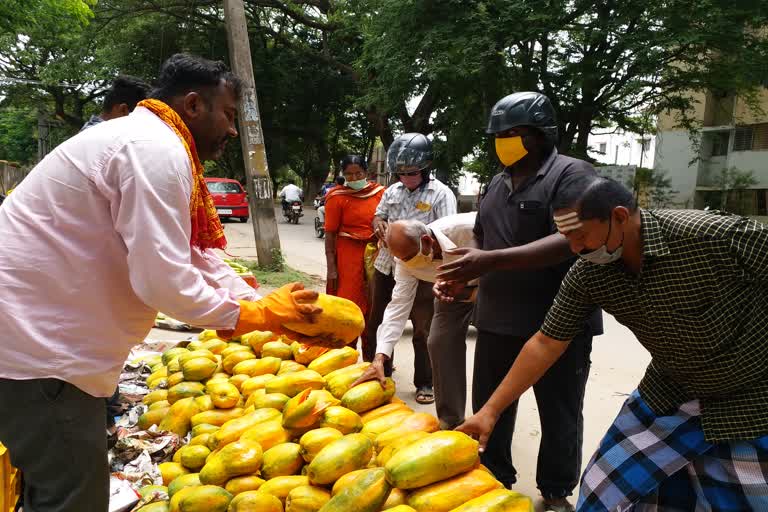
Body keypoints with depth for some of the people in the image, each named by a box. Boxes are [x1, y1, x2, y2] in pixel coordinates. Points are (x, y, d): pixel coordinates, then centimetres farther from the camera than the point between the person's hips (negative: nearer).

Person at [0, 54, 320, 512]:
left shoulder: (145, 143, 15)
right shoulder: (156, 151, -20)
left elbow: (198, 258, 12)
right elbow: (162, 281, -26)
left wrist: (270, 308, 3)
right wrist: (257, 315, -12)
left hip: (40, 337, 11)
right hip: (38, 346, -11)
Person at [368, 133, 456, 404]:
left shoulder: (441, 194, -9)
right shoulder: (393, 191, 8)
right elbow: (378, 215, 21)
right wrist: (380, 224, -2)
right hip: (387, 267, 6)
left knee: (423, 330, 4)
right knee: (377, 323, 16)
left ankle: (425, 383, 19)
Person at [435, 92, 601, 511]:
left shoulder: (571, 174, -10)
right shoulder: (497, 185, 14)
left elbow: (570, 241, -24)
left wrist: (491, 262, -28)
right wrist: (461, 273, 3)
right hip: (497, 320, 7)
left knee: (559, 416, 10)